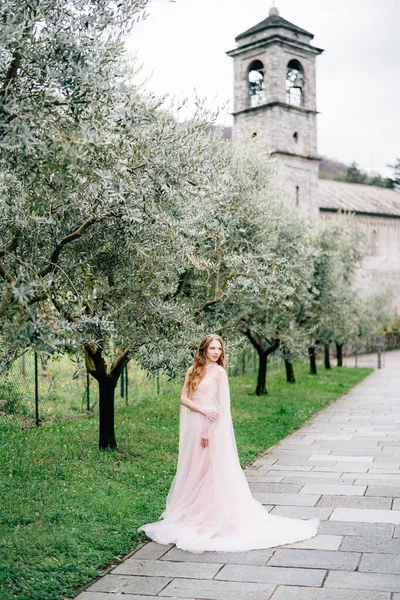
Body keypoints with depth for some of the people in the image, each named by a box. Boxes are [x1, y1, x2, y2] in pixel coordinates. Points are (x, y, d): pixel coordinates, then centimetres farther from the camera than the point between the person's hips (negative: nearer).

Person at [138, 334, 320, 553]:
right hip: (193, 426, 6)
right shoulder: (193, 370, 10)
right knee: (192, 471, 12)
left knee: (213, 471, -1)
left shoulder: (219, 371, -5)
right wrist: (203, 410, -14)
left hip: (212, 427, -6)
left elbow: (223, 405, -9)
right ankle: (194, 513, 23)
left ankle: (216, 515, 8)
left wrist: (209, 430, -15)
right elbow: (183, 398, 3)